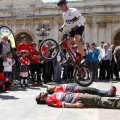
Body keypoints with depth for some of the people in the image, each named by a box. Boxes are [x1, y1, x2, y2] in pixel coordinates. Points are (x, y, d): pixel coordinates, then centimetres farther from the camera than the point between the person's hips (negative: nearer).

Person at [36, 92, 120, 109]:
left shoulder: (54, 94, 22)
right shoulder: (49, 100, -4)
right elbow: (62, 104, -16)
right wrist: (75, 105, -24)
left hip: (77, 95, 7)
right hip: (78, 99, -7)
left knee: (98, 99, -2)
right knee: (102, 103, -14)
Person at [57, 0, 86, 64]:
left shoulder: (73, 11, -14)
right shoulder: (64, 14, 9)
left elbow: (82, 18, -21)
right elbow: (65, 23, 21)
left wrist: (77, 25, -36)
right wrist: (62, 28, 1)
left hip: (79, 27, -8)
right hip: (72, 29, 8)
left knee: (76, 40, -31)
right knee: (67, 42, -4)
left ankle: (84, 57, -29)